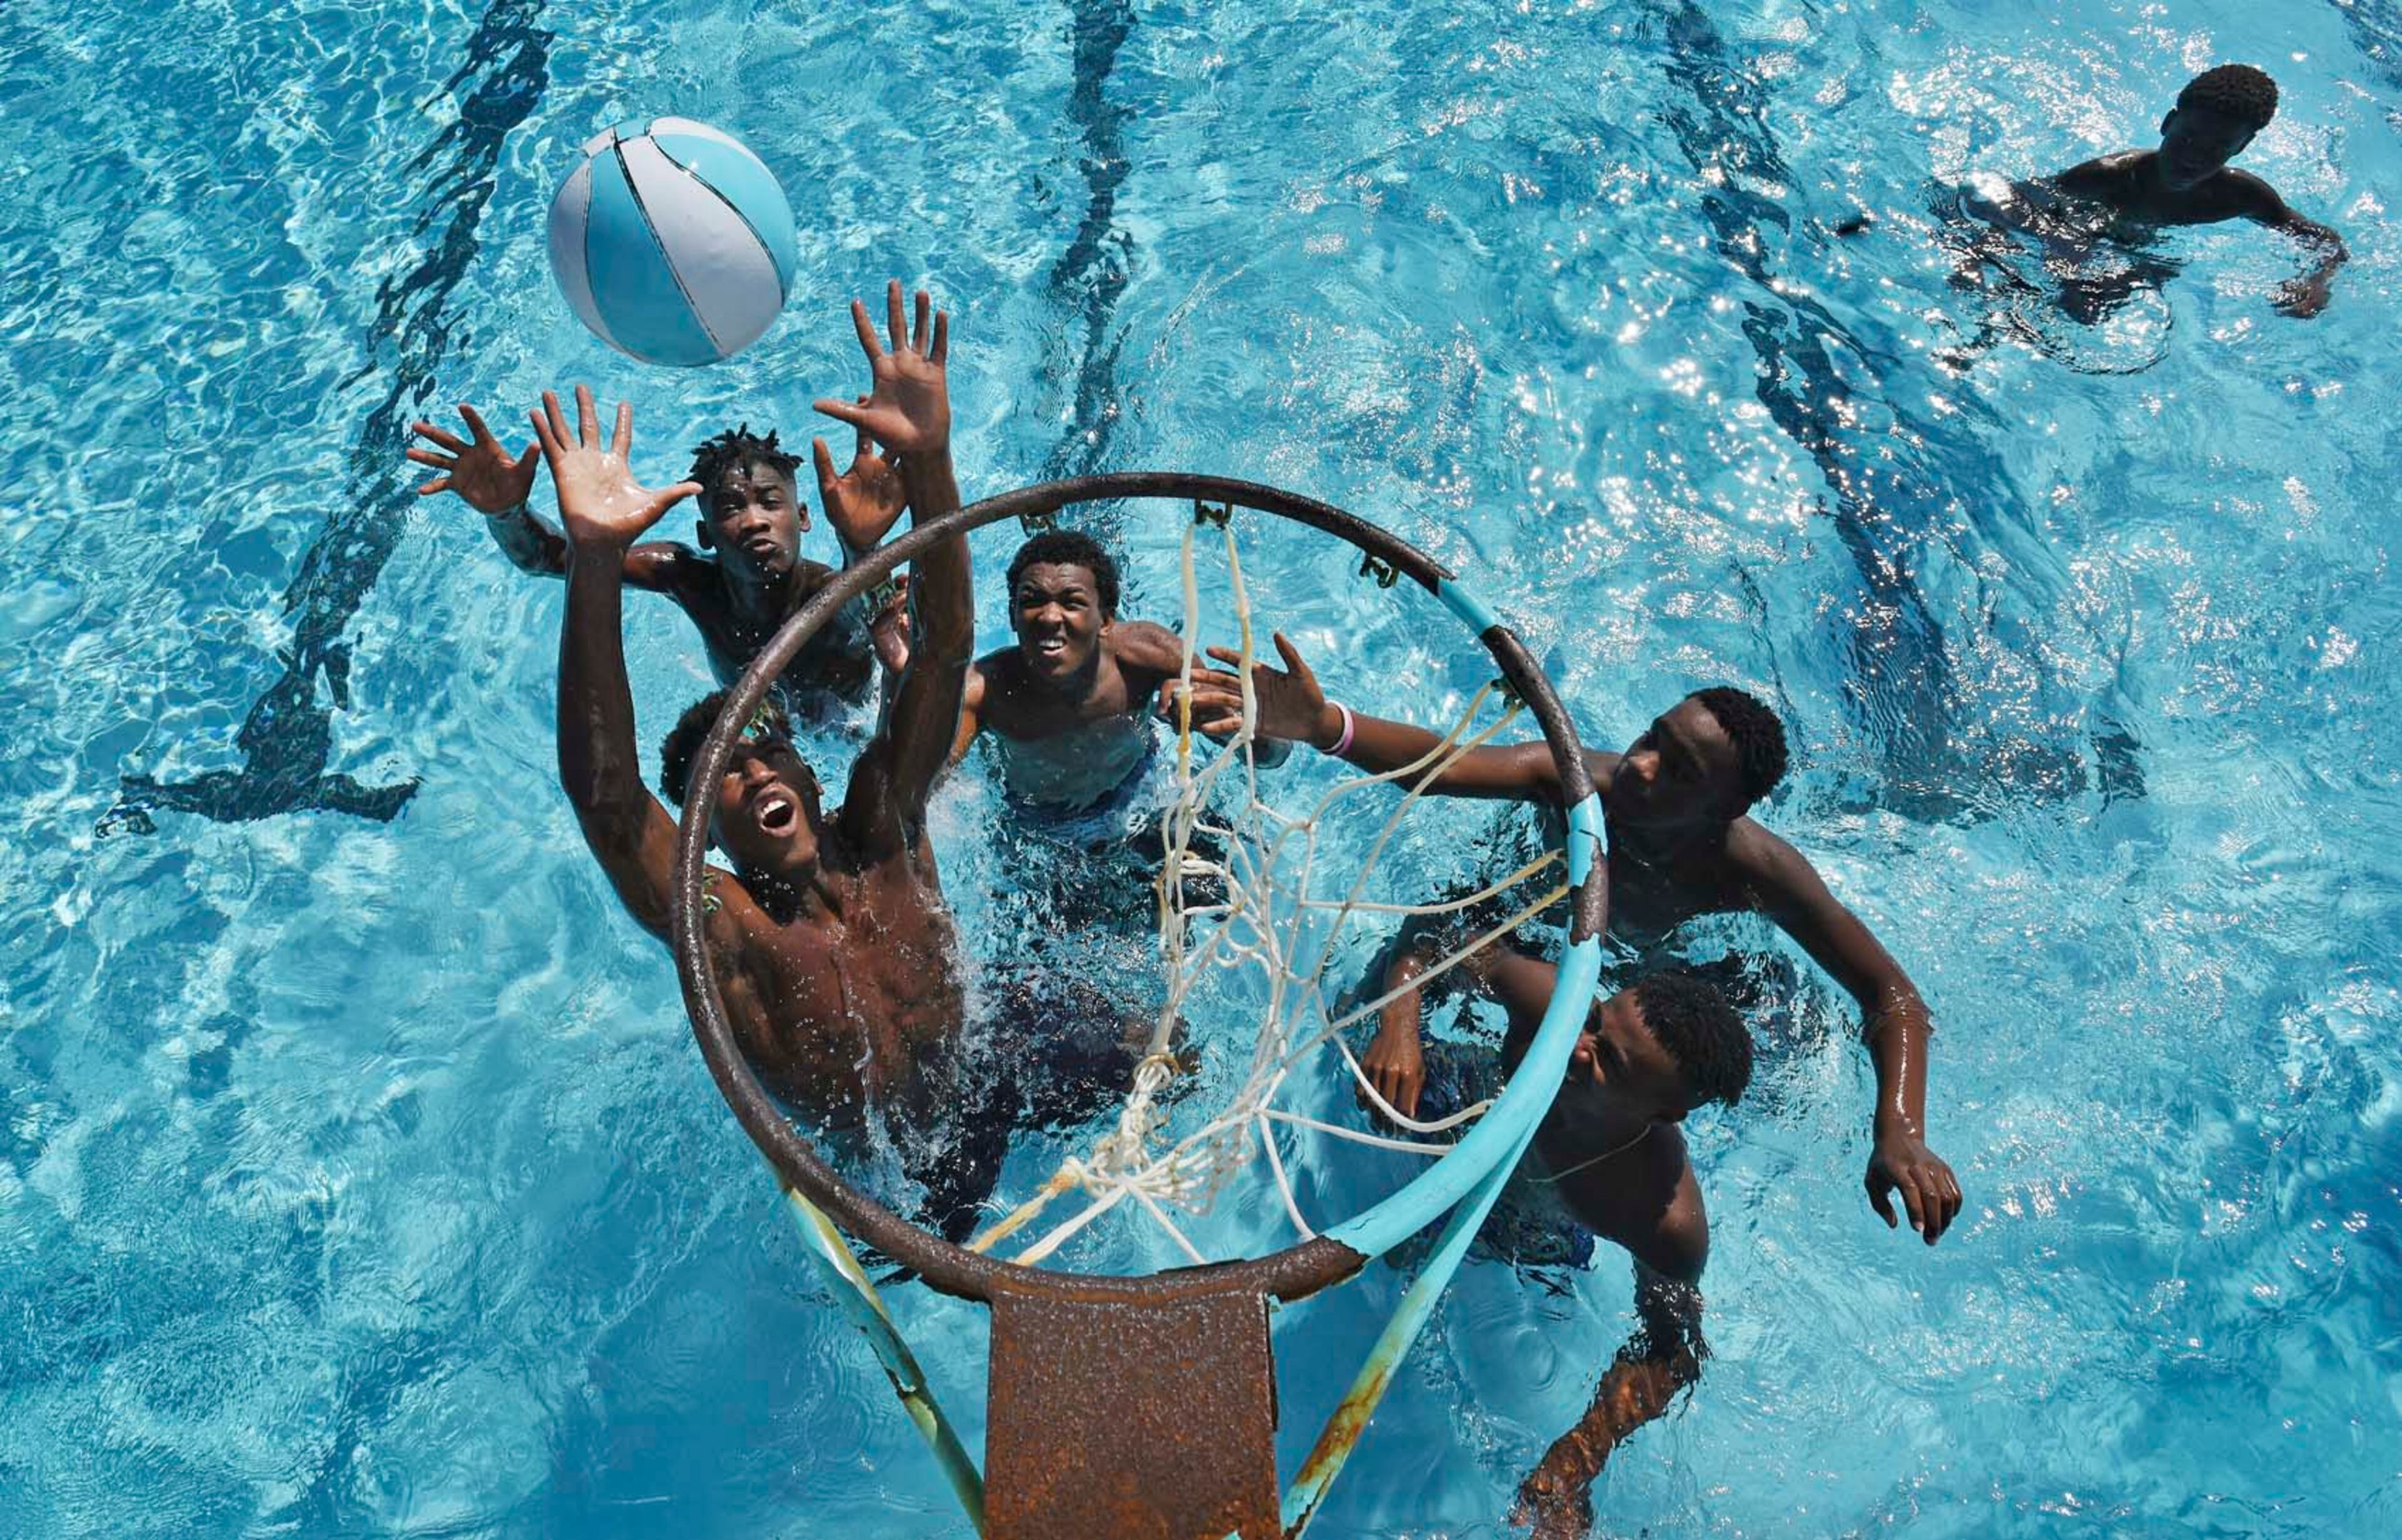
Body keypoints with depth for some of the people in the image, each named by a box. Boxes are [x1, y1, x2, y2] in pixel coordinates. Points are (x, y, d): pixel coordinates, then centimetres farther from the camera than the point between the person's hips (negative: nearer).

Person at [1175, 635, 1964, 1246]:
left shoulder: (1754, 869, -38)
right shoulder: (1577, 779, -40)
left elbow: (1893, 997, -34)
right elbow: (1441, 764, -59)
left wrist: (1900, 1134, -52)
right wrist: (1323, 727, -79)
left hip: (1646, 965, 1)